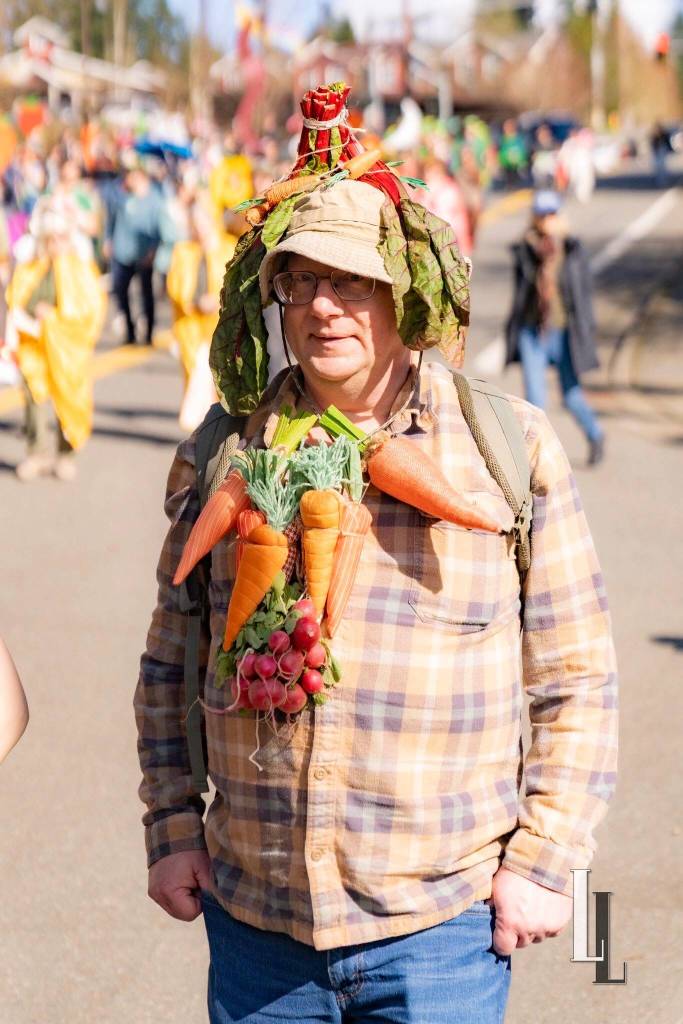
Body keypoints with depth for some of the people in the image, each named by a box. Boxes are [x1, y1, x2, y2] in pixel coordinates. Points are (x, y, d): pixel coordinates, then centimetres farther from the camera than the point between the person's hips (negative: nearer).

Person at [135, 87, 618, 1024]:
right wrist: (172, 825, 7)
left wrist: (546, 860, -4)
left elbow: (577, 677, 0)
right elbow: (171, 665, 14)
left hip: (442, 923, -2)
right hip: (252, 919, 3)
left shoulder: (511, 449, -3)